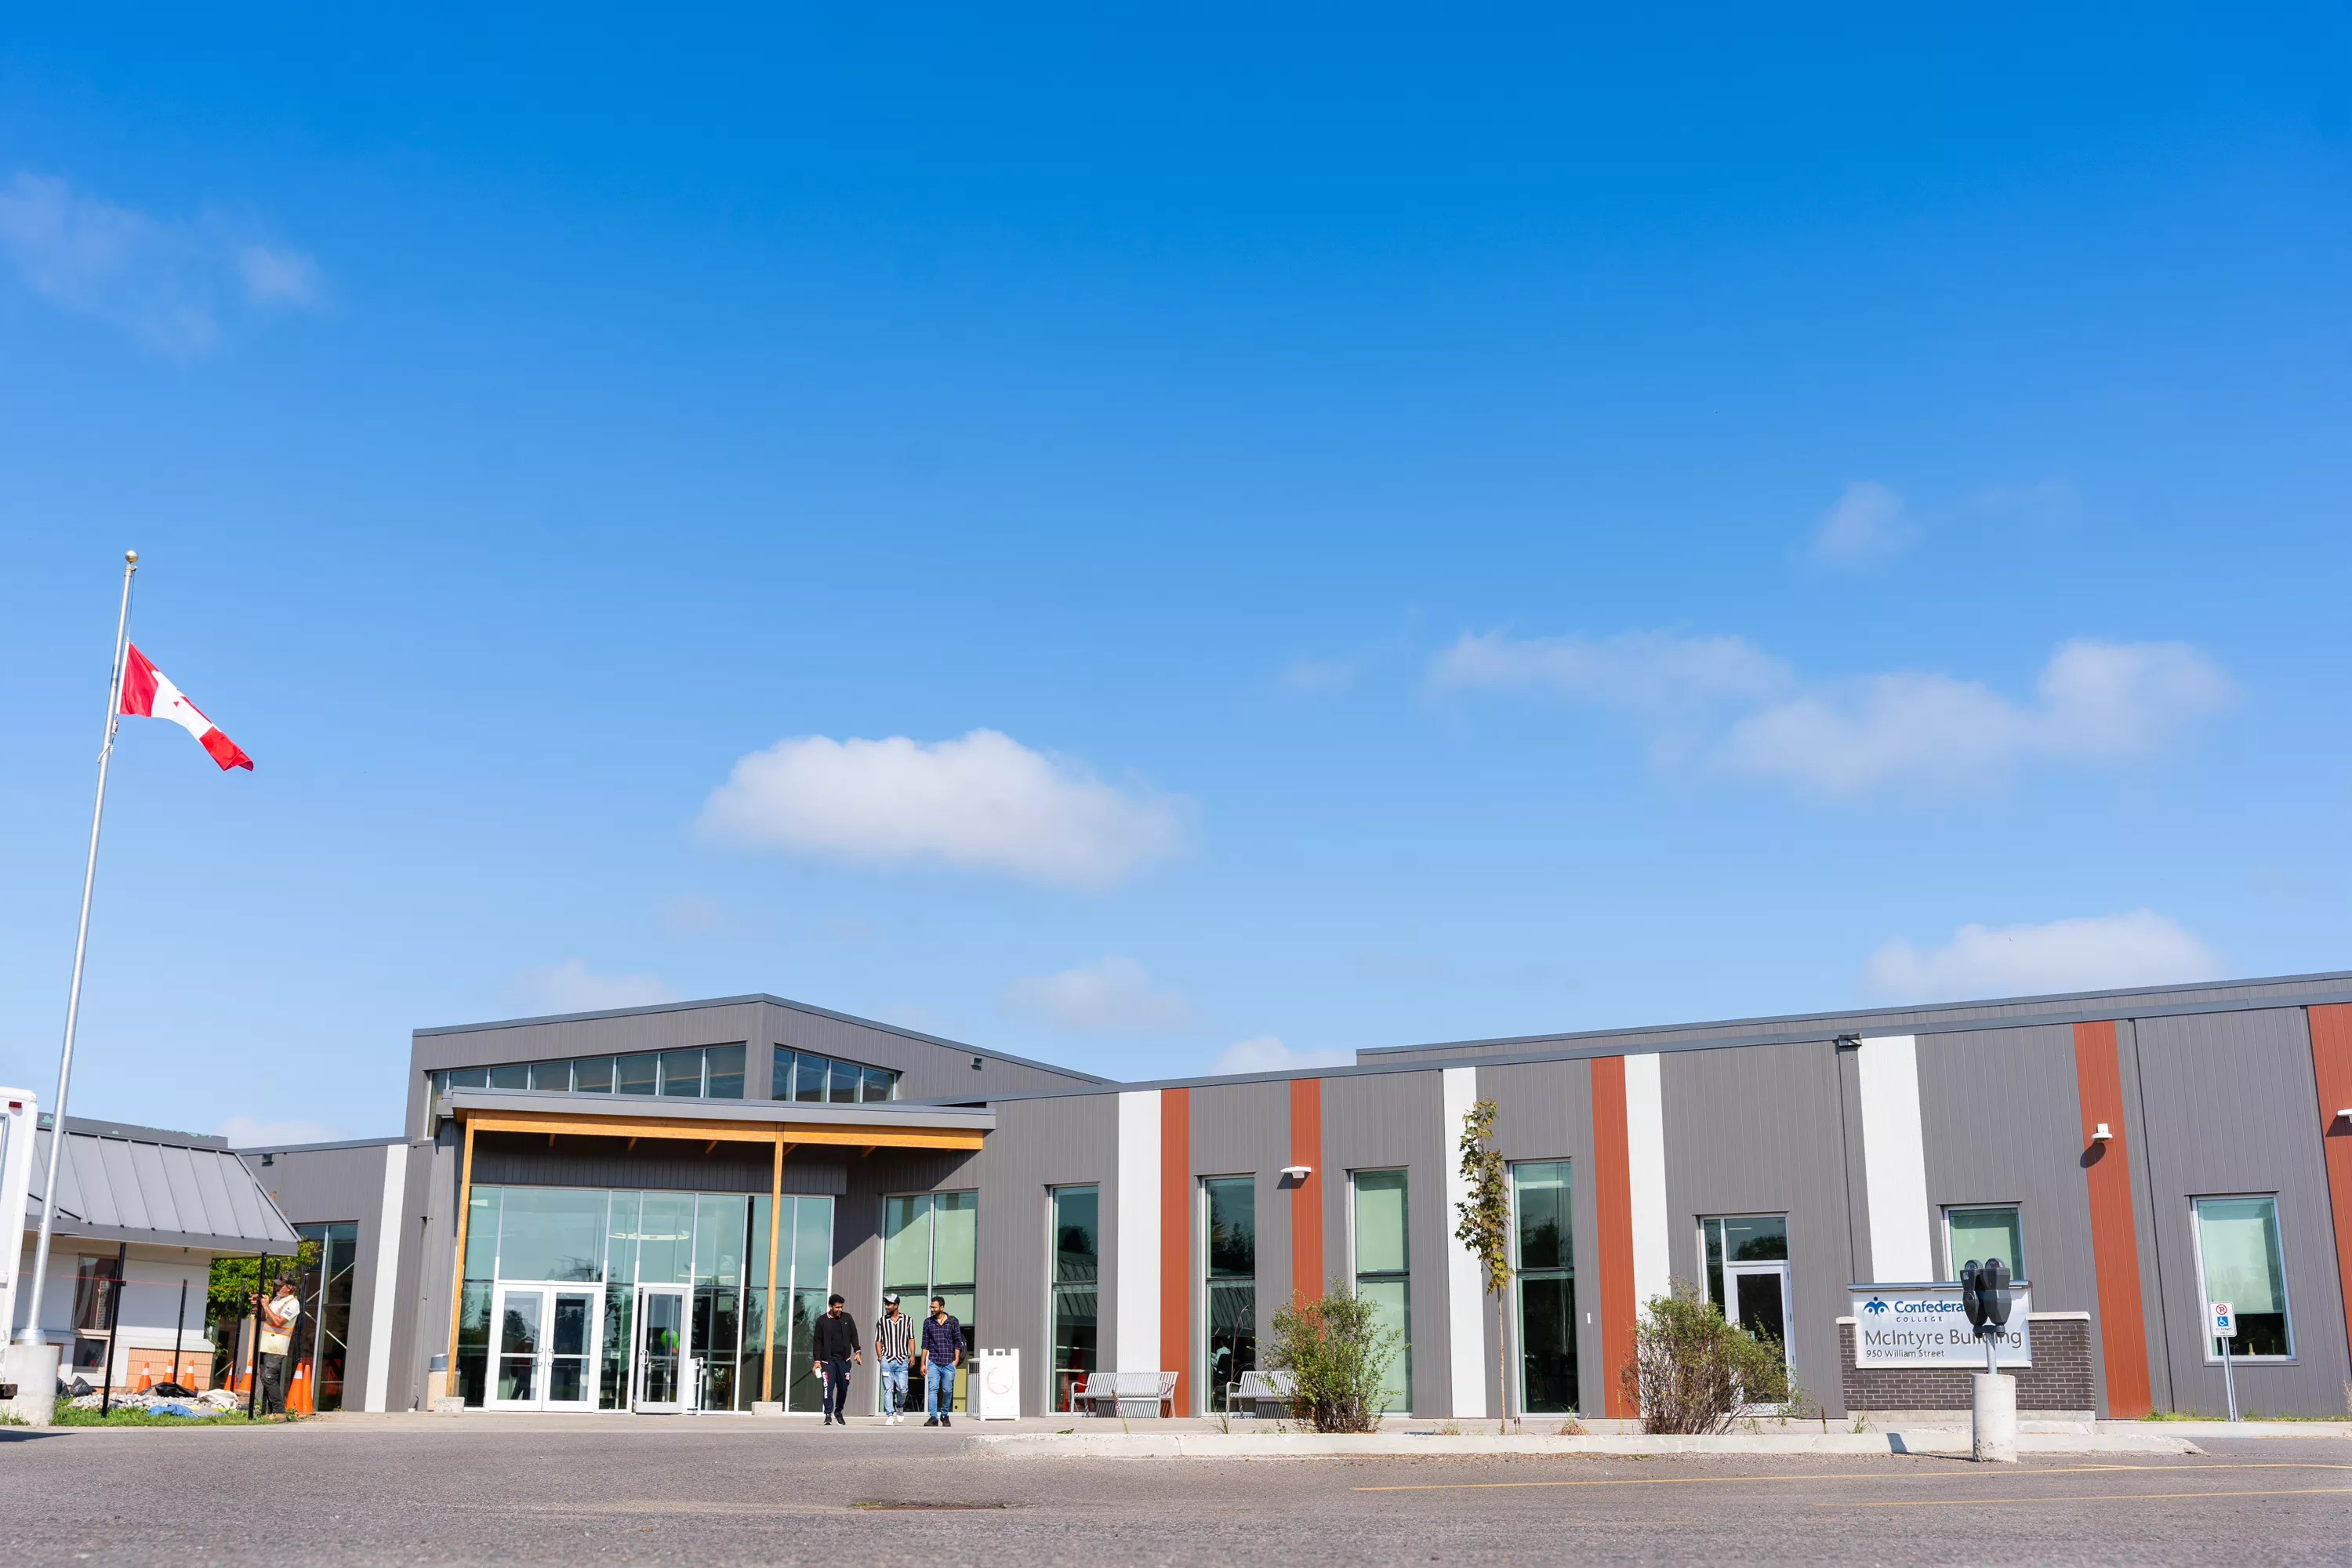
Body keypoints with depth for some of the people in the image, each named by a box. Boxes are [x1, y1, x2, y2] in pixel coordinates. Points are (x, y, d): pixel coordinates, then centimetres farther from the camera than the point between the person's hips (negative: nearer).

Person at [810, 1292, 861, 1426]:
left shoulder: (846, 1318, 5)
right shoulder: (822, 1321, -1)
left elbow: (853, 1335, 11)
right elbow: (818, 1342, 1)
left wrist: (857, 1351, 1)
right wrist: (817, 1360, -3)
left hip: (844, 1359, 3)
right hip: (828, 1360, -2)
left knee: (843, 1386, 5)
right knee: (829, 1386, -9)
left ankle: (839, 1411, 23)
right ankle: (828, 1414, -3)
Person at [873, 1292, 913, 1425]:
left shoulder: (907, 1320, 6)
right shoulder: (881, 1321, 6)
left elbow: (911, 1339, 7)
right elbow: (878, 1341, 8)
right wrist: (880, 1357, -3)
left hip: (901, 1360, 0)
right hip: (887, 1360, 0)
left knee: (902, 1389, -3)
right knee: (888, 1389, -3)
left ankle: (900, 1406, 26)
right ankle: (890, 1415, 1)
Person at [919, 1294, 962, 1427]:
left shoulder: (953, 1322, 3)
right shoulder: (928, 1322, 8)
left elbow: (958, 1342, 6)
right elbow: (925, 1344, 10)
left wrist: (956, 1360, -3)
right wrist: (923, 1363, 7)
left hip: (949, 1362, -1)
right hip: (933, 1362, 1)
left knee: (947, 1390, 3)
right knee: (932, 1389, -12)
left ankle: (944, 1415, 21)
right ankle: (933, 1417, -14)